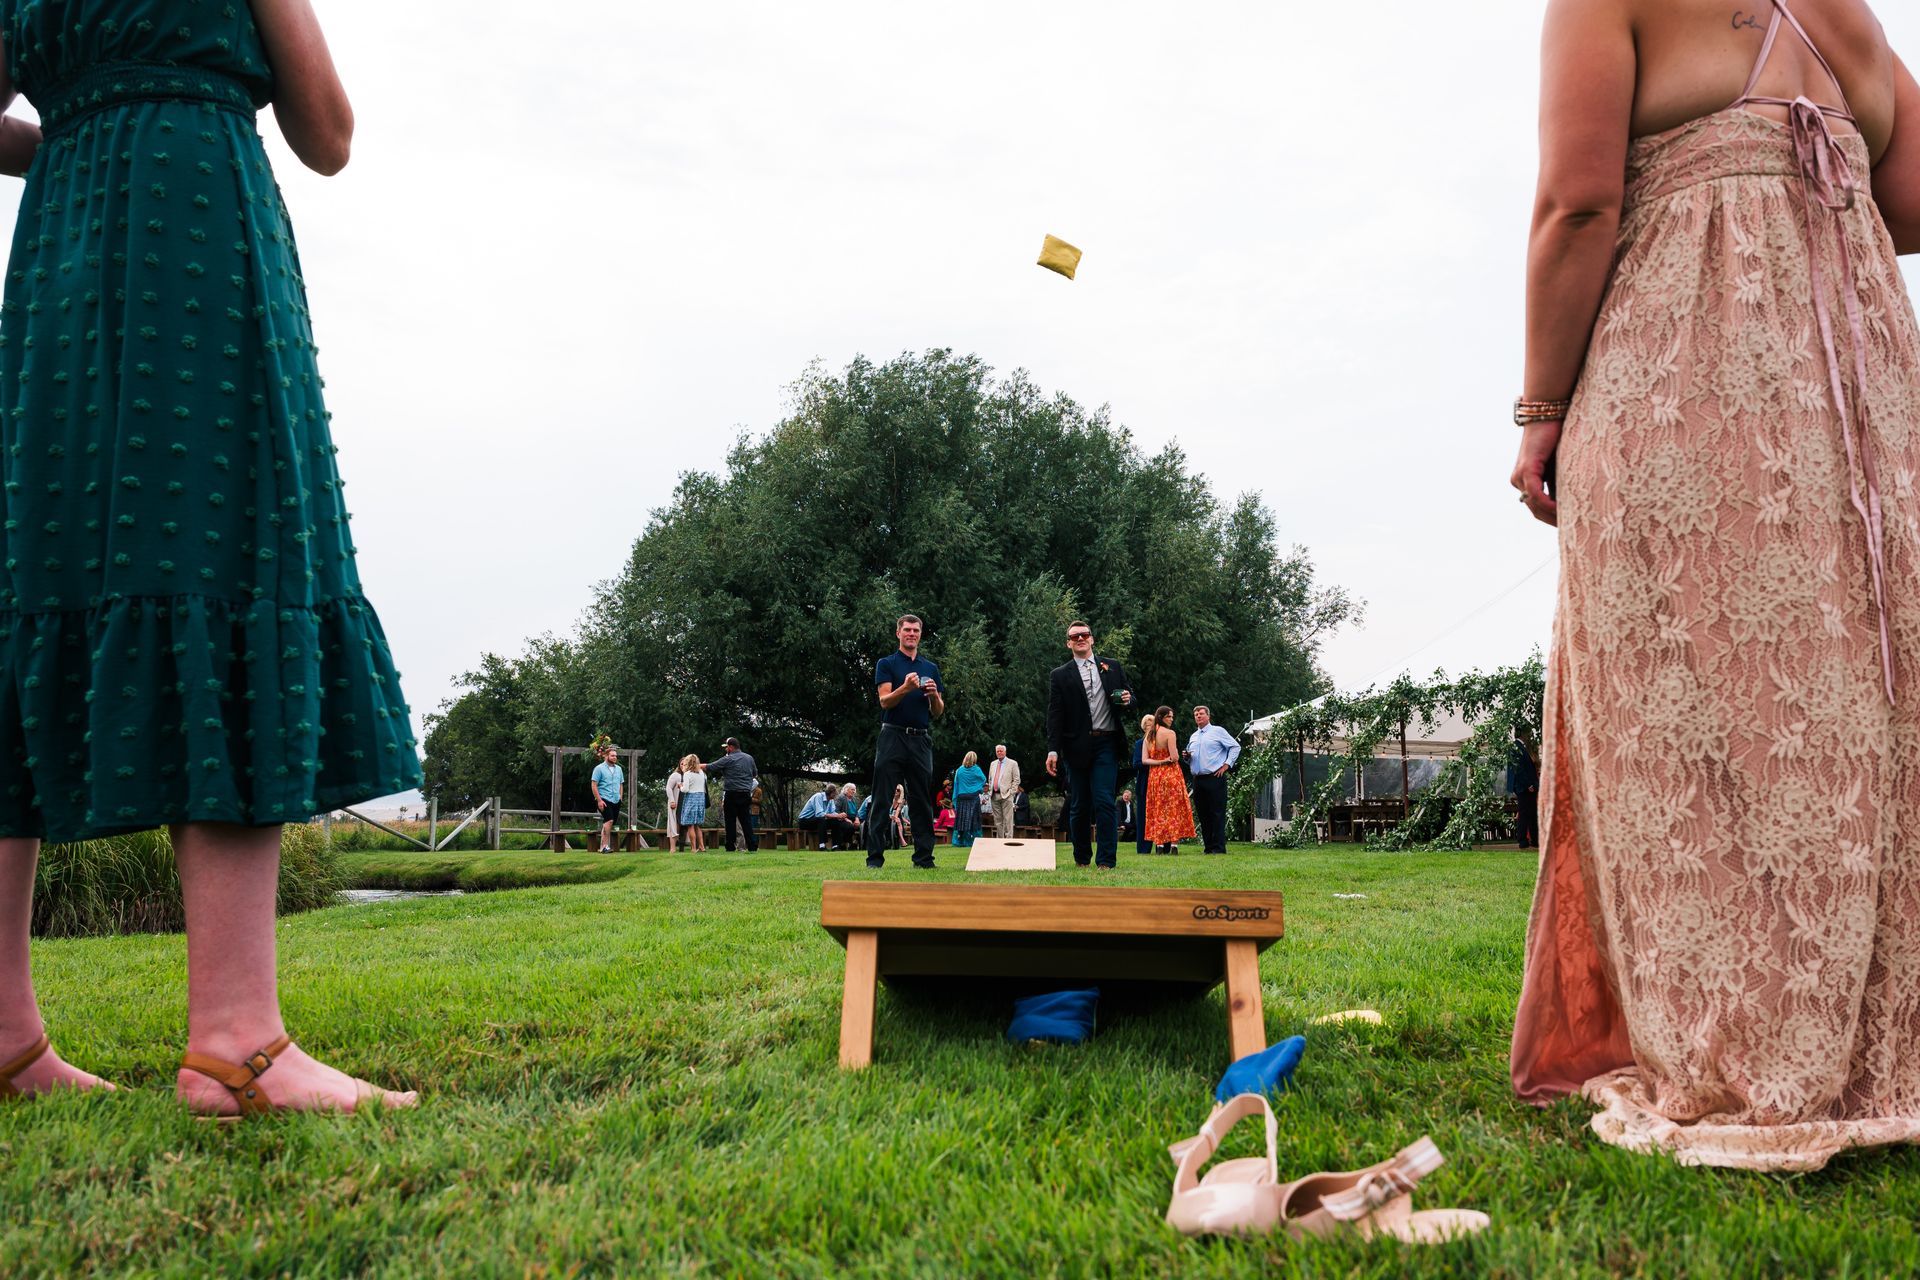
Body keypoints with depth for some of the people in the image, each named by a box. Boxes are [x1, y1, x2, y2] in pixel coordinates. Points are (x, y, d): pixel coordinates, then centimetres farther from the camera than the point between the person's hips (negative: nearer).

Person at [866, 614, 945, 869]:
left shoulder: (931, 668, 17)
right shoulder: (886, 664, 5)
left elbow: (939, 712, 16)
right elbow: (885, 701, -7)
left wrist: (934, 695, -6)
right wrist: (906, 688, -25)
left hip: (921, 740, 4)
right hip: (893, 737, -4)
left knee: (922, 801, 5)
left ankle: (924, 857, 9)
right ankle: (875, 857, -4)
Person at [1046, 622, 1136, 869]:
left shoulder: (1113, 667, 13)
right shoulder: (1060, 675, 7)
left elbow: (1129, 696, 19)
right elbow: (1054, 715, 2)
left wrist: (1127, 699, -6)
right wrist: (1053, 750, -7)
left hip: (1106, 743, 0)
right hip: (1076, 746, 0)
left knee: (1104, 801, -10)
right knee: (1079, 805, 6)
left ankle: (1106, 860, -6)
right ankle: (1081, 857, 20)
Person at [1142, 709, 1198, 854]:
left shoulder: (1148, 736, 8)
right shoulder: (1170, 733, -10)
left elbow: (1144, 760, 1)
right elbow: (1175, 758, -15)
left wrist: (1160, 761, -3)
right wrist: (1168, 759, 6)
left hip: (1154, 776, 5)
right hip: (1171, 774, -5)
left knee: (1158, 810, 7)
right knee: (1174, 809, -2)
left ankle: (1159, 845, 2)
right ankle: (1174, 844, -8)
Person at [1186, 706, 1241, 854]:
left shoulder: (1218, 731, 2)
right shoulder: (1193, 737, 20)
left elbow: (1235, 747, -1)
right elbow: (1190, 759, 27)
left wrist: (1227, 765, -7)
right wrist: (1187, 757, 4)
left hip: (1215, 778, -6)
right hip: (1198, 780, 6)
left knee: (1217, 814, -7)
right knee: (1202, 814, 6)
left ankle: (1219, 847, -6)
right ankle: (1208, 847, 12)